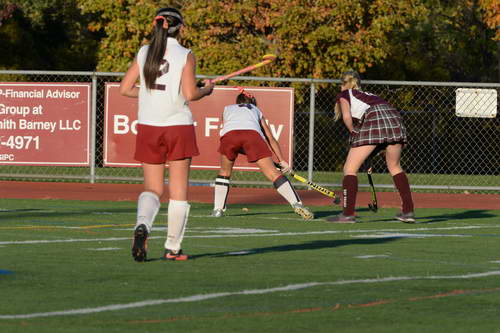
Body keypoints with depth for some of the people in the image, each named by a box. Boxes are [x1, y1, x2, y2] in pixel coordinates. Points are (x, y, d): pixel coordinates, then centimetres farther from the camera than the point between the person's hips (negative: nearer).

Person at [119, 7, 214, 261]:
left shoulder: (144, 53, 4)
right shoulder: (185, 55, -6)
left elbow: (125, 88, 4)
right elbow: (190, 94, -13)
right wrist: (206, 90, 7)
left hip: (148, 127, 3)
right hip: (178, 126, -3)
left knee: (152, 189, 8)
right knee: (178, 191, 7)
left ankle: (142, 225, -22)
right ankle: (173, 248, 8)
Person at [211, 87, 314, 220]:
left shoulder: (227, 109, 39)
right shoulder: (256, 110, 38)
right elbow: (270, 138, 34)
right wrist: (282, 160, 34)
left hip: (229, 134, 0)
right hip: (252, 133, 0)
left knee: (224, 172, 25)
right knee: (273, 173, -4)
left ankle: (218, 209, 19)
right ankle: (297, 204, -16)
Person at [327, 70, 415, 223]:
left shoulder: (344, 95, 23)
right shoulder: (369, 95, 38)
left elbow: (347, 116, 3)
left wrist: (354, 133, 16)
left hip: (374, 119, -6)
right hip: (395, 117, 6)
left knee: (350, 169, 4)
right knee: (395, 167, 23)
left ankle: (348, 213, -3)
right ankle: (408, 211, 19)